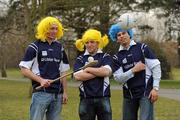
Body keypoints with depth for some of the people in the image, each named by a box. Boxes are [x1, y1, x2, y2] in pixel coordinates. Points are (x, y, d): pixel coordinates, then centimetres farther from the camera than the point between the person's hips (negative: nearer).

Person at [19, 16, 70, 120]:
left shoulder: (60, 47, 14)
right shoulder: (35, 47, -2)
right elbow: (24, 70, -5)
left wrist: (65, 92, 11)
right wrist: (41, 80, -17)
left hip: (57, 94, 5)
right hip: (41, 92, -5)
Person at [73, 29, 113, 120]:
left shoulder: (105, 57, 6)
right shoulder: (80, 59, 8)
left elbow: (107, 71, -14)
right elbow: (78, 76, -10)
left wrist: (88, 69, -6)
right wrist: (99, 72, -9)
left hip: (103, 99, -1)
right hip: (86, 100, 1)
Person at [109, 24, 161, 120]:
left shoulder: (142, 48, -2)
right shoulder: (117, 57, 6)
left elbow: (156, 67, -5)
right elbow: (118, 78, -3)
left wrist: (155, 88, -11)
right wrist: (134, 70, -16)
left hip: (146, 91, -4)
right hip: (129, 94, 4)